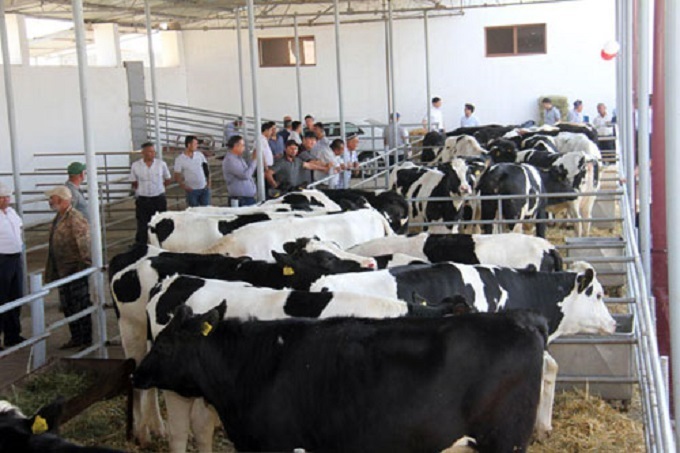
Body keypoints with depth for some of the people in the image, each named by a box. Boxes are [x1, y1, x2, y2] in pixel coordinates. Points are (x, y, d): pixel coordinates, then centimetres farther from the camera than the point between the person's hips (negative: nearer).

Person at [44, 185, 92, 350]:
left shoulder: (75, 219, -17)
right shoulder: (58, 218, 11)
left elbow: (84, 244, -19)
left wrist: (86, 265, -19)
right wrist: (51, 272, 20)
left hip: (76, 269, -9)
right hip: (62, 271, 9)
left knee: (81, 305, 0)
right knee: (68, 307, 16)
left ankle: (87, 339, 10)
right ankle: (76, 338, 27)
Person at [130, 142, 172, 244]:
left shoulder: (161, 164, -3)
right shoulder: (135, 166, -4)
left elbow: (168, 179, 10)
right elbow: (134, 183, 8)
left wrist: (159, 188, 6)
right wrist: (142, 190, 2)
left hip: (159, 199, 1)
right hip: (142, 200, -1)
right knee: (142, 226, 3)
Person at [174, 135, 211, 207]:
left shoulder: (200, 155, 4)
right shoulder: (179, 159, -6)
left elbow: (206, 169, 11)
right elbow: (177, 177, -4)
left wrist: (209, 183, 1)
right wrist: (185, 187, -15)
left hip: (204, 188, 3)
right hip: (192, 190, -3)